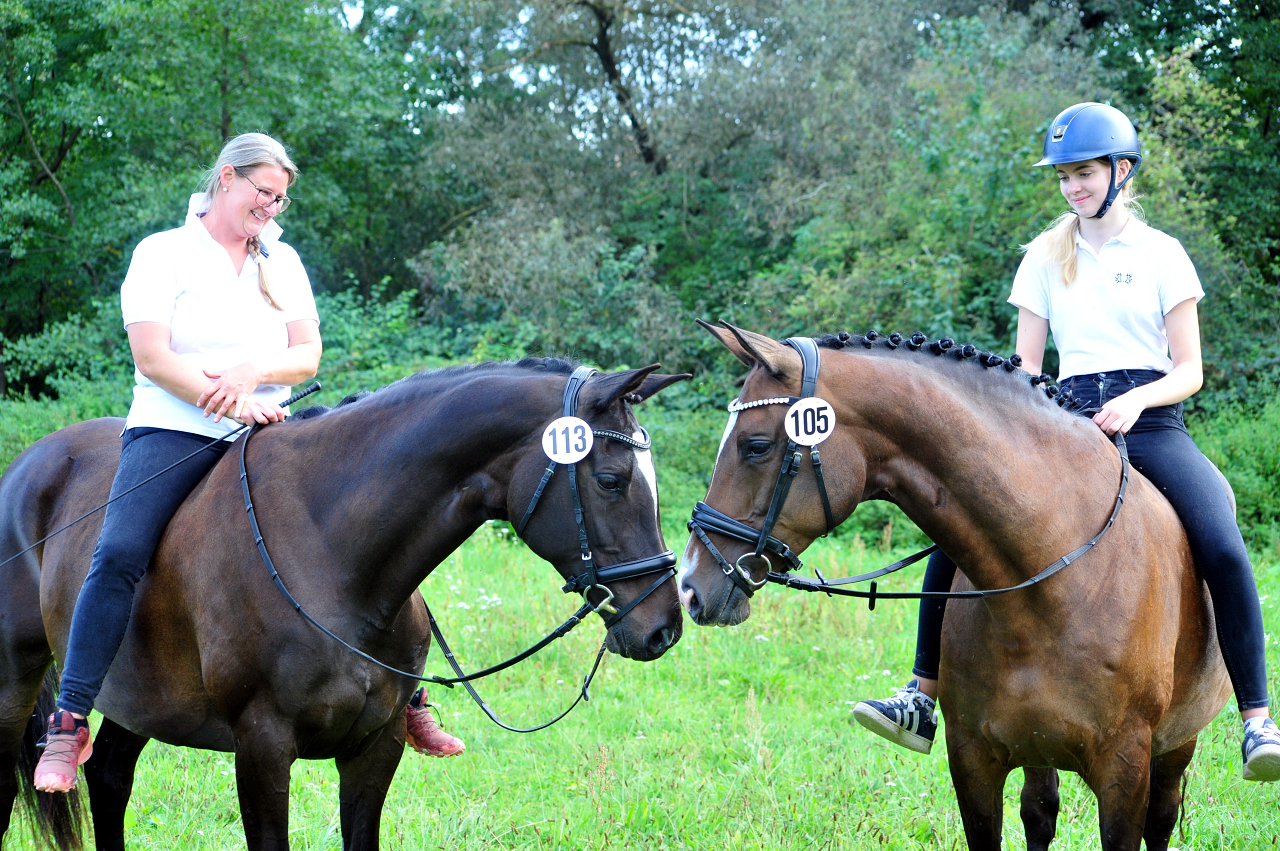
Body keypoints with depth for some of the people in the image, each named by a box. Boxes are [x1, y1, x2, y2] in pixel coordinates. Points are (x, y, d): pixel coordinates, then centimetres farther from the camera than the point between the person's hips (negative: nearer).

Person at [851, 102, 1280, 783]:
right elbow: (1025, 364, 12)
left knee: (1223, 550, -27)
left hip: (1152, 421, -3)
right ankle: (923, 699, -8)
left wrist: (1136, 401, -18)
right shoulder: (1046, 257, 13)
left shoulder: (1161, 255, 5)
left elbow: (1189, 370, 2)